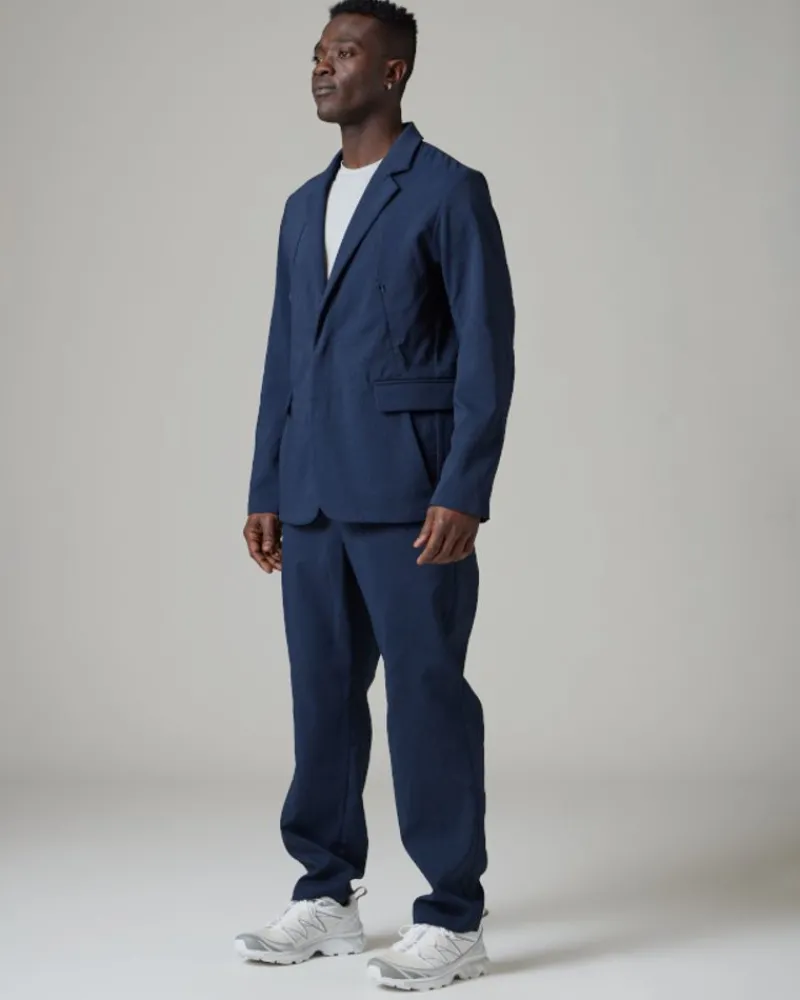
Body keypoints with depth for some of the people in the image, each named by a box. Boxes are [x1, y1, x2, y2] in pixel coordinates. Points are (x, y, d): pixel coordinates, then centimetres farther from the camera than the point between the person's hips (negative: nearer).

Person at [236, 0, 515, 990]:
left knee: (427, 695, -3)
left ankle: (454, 919, 5)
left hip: (409, 498, -7)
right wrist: (266, 490, 14)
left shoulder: (450, 193, -3)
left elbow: (487, 351, -8)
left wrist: (463, 492, -16)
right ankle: (326, 898, 22)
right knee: (324, 695, 11)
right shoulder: (304, 207, 18)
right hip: (313, 500, 7)